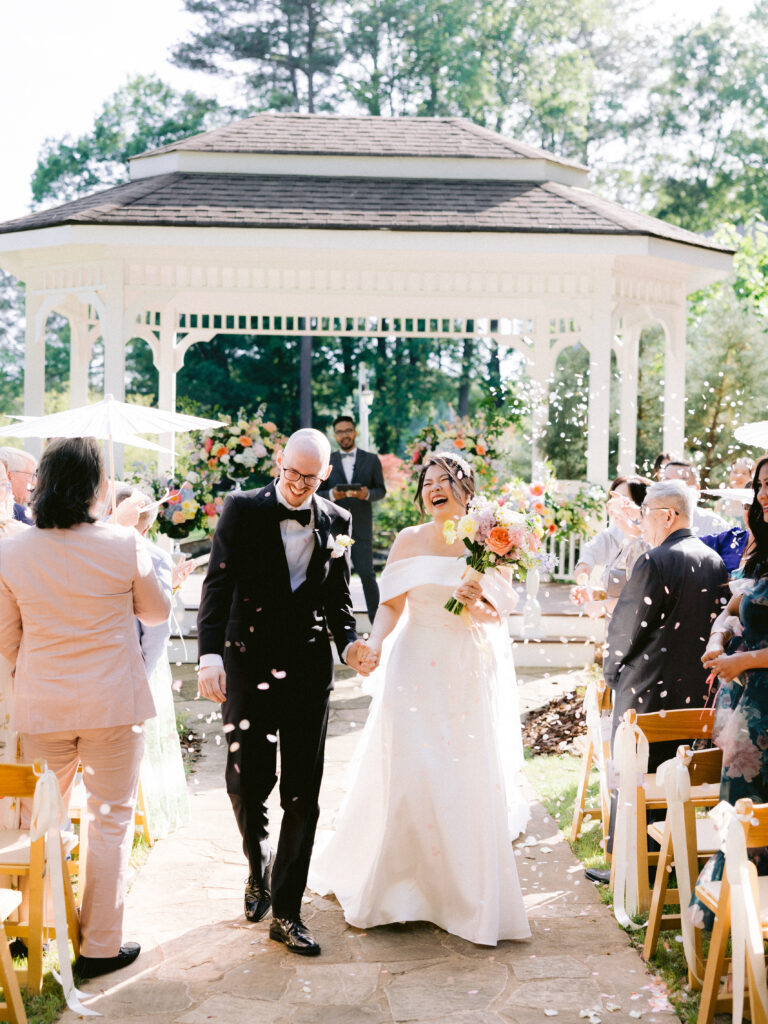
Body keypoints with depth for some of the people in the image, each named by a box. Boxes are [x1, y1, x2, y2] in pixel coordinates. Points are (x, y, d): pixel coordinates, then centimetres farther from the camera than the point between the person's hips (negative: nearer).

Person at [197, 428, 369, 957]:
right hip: (249, 665, -2)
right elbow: (219, 583, -6)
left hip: (309, 669, 2)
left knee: (303, 795, 2)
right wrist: (210, 654, -17)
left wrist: (349, 640, -5)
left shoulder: (336, 521, 7)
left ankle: (286, 912, 13)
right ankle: (259, 866, 34)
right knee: (247, 782, 2)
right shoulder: (243, 509, -2)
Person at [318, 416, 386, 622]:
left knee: (367, 574, -6)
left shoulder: (371, 460, 8)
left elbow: (381, 490, 7)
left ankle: (376, 619, 4)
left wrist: (367, 494, -15)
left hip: (361, 527, -1)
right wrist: (332, 495, -15)